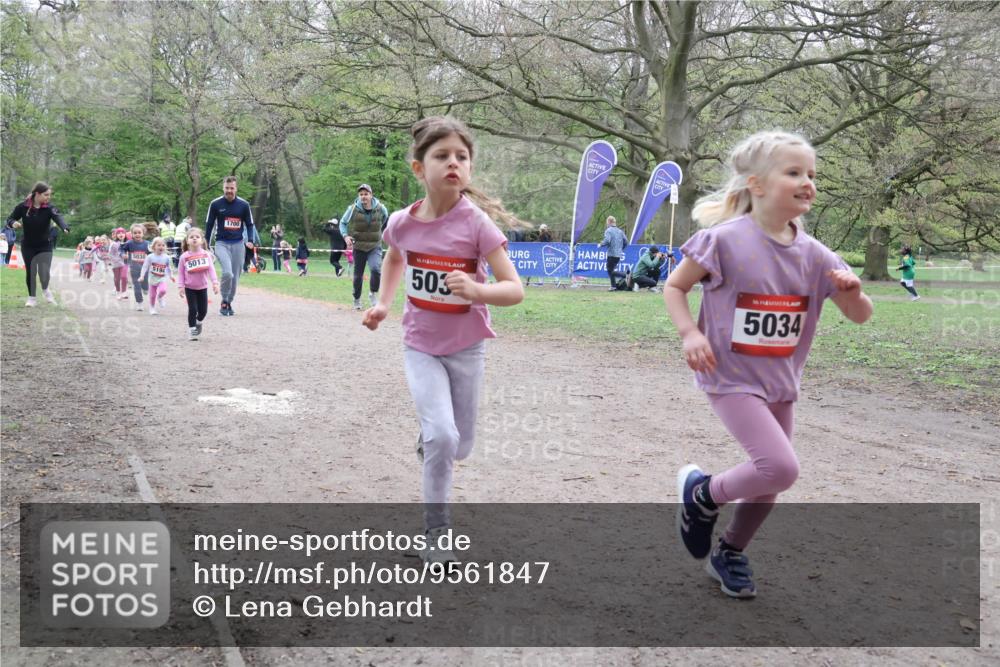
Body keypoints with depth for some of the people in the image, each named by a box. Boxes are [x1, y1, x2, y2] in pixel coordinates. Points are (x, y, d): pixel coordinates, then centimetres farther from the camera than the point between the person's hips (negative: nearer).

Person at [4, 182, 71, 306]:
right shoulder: (23, 207, -12)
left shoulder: (49, 208, -15)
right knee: (30, 272, 5)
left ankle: (45, 289, 22)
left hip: (45, 245, -1)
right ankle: (31, 298, 23)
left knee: (44, 272, -11)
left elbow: (58, 217, -35)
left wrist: (65, 228, -56)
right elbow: (10, 218, -2)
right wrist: (13, 223, -27)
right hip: (28, 246, 1)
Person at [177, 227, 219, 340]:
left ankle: (198, 322, 38)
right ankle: (191, 330, 9)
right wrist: (181, 286, -11)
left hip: (202, 287, 2)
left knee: (203, 310, 7)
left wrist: (215, 283, -16)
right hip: (190, 288, -2)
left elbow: (211, 269, -7)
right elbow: (180, 272, -5)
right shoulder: (184, 256, -7)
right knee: (192, 309, -5)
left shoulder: (206, 254, -4)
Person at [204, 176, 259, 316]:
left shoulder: (244, 204, 1)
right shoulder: (216, 204, -2)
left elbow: (249, 224, 11)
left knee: (235, 277, 5)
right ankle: (224, 302, -3)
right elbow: (209, 224, 7)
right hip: (222, 243, -2)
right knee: (227, 273, -21)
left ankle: (229, 302, 24)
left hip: (238, 244, 2)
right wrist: (206, 244, 7)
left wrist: (250, 240, -3)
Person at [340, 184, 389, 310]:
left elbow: (385, 219, 16)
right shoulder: (353, 209, -11)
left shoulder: (380, 208, -8)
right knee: (358, 275, 7)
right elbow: (343, 222, 3)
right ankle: (357, 300, 27)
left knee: (376, 269, -23)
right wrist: (346, 236, -14)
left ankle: (373, 294, 1)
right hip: (358, 247, 0)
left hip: (375, 247, 0)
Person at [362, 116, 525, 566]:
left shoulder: (476, 224, -20)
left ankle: (428, 439, 50)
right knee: (441, 436, -18)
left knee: (460, 445, 12)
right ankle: (435, 533, -1)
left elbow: (514, 289, -23)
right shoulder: (402, 223, -11)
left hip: (466, 347, 0)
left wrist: (476, 290, -41)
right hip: (421, 346, 0)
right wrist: (383, 304, 7)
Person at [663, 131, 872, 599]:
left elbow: (860, 316, 3)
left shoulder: (813, 254, -2)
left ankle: (729, 554, 39)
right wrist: (689, 334, -19)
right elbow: (674, 286, -4)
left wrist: (853, 290, -19)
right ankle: (702, 494, 8)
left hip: (781, 382, 6)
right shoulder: (725, 240, -17)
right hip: (731, 377, -6)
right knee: (782, 468, -20)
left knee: (770, 482, 14)